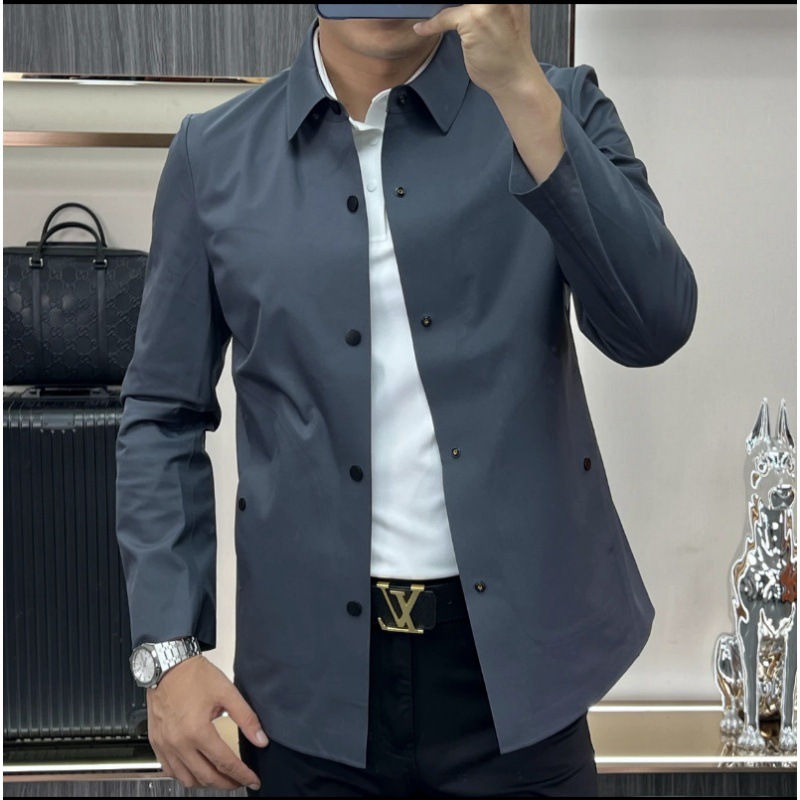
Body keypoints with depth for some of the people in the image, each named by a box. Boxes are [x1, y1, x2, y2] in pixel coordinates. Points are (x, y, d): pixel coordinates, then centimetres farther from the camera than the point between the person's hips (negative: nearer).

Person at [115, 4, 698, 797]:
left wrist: (521, 86, -21)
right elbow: (164, 416, 5)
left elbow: (652, 329, -14)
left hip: (516, 656, 0)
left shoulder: (554, 107, 1)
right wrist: (167, 650, -2)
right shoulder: (216, 152, 2)